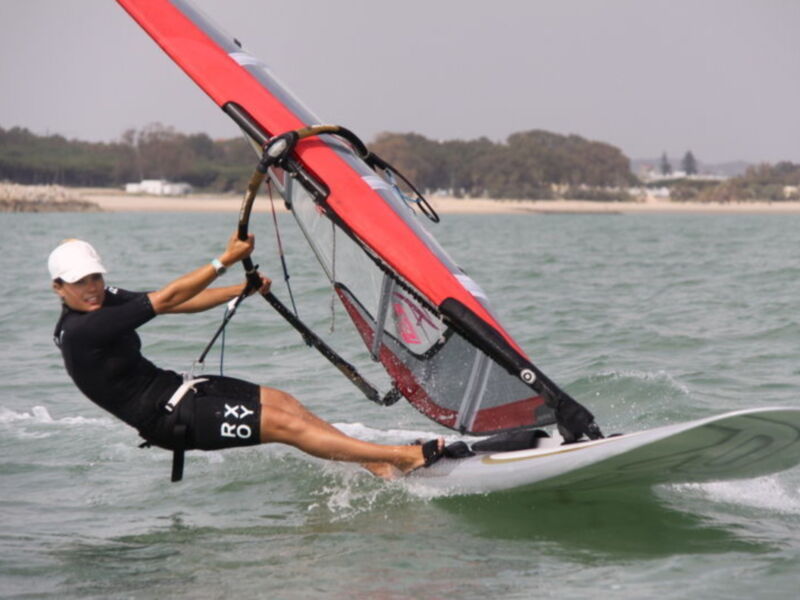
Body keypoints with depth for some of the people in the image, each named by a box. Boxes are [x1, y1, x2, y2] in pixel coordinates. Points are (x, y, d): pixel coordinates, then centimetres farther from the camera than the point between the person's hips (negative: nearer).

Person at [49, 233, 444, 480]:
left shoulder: (104, 301, 6)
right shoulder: (80, 330, -22)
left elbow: (177, 304, 10)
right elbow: (165, 300, -23)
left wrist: (243, 289, 4)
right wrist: (225, 260, -22)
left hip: (172, 387, 9)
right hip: (169, 418, -9)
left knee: (281, 401, 4)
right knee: (284, 425, -11)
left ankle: (378, 467, 5)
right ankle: (404, 457, -9)